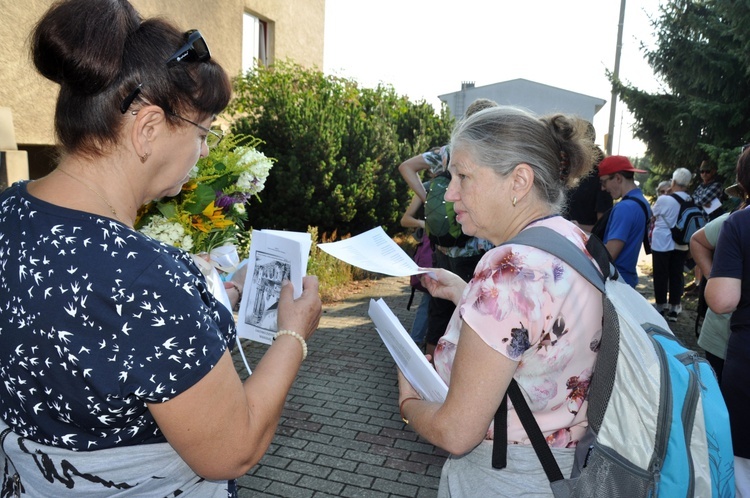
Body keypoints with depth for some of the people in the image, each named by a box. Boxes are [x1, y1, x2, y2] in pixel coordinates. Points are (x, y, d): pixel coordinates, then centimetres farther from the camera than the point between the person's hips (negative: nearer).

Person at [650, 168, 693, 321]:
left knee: (661, 275, 8)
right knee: (677, 275, 12)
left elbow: (654, 216, 0)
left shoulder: (663, 199, -18)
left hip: (662, 243, -4)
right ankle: (674, 308, 18)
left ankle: (661, 307, 17)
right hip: (681, 244, 4)